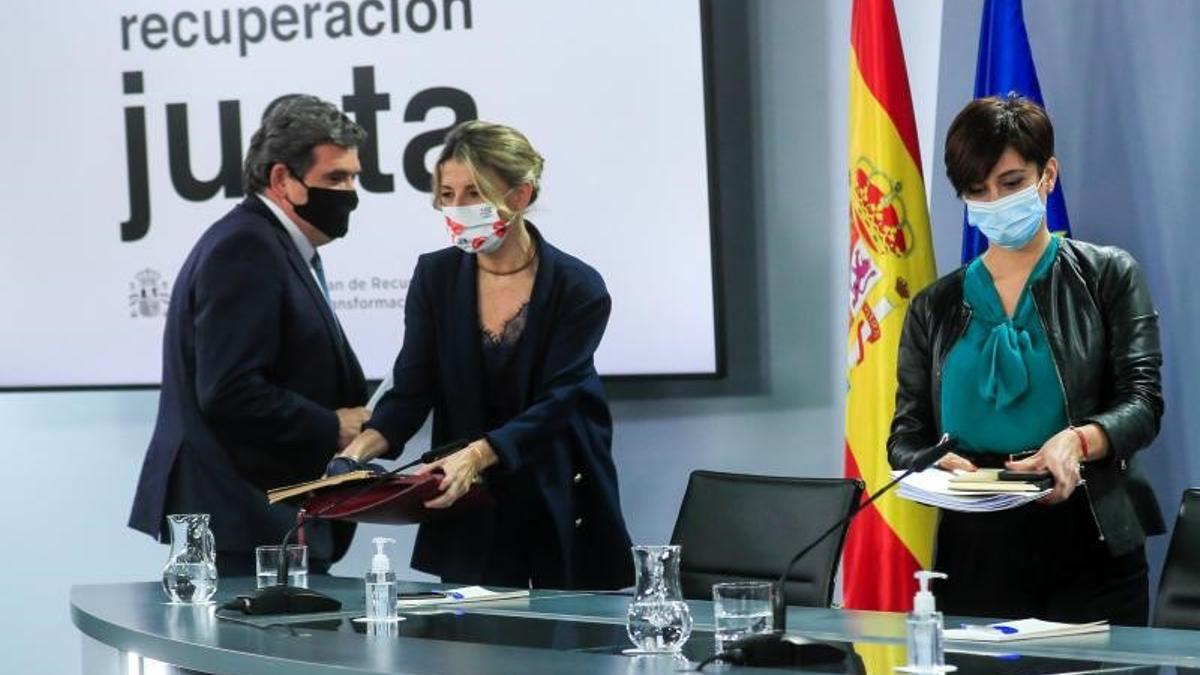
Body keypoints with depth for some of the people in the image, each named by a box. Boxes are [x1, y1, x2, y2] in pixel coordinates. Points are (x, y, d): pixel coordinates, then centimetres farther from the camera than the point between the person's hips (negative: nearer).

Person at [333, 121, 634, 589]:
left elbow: (553, 405, -19)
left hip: (563, 506, -2)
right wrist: (358, 451, -25)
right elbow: (411, 390, -6)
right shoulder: (435, 277, -2)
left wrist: (476, 455, -35)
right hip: (471, 516, 2)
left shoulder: (577, 290, -12)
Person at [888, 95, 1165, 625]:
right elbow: (905, 436, 9)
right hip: (974, 557, 2)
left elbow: (1142, 402, -4)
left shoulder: (1106, 276, 5)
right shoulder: (934, 308, 13)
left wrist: (1079, 440, -26)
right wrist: (937, 464, -15)